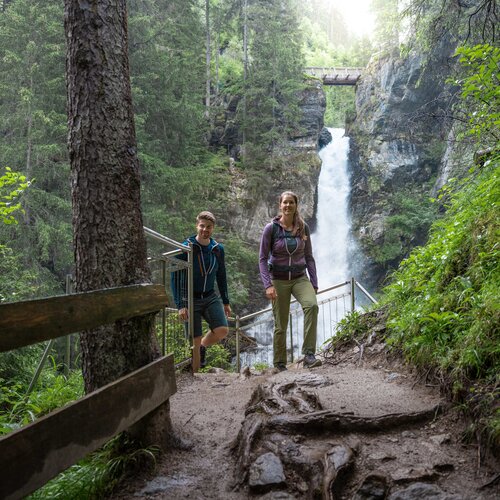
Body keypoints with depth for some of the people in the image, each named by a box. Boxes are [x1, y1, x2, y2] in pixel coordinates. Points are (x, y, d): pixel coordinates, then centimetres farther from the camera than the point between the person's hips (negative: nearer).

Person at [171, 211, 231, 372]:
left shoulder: (218, 249, 2)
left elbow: (221, 276, 13)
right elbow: (175, 277, -11)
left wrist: (226, 302, 15)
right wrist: (180, 305, -17)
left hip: (211, 298, 4)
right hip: (190, 300, -4)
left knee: (222, 330, -15)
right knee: (195, 342, -2)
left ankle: (203, 346, 17)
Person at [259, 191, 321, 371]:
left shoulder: (303, 228, 2)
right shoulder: (271, 228, -6)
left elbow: (309, 257, 7)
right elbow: (262, 259, -6)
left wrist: (314, 283, 2)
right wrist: (267, 285, -16)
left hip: (300, 278, 2)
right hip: (279, 280, -2)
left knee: (311, 304, -28)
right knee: (281, 325, 2)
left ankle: (309, 354, -26)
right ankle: (279, 364, 19)